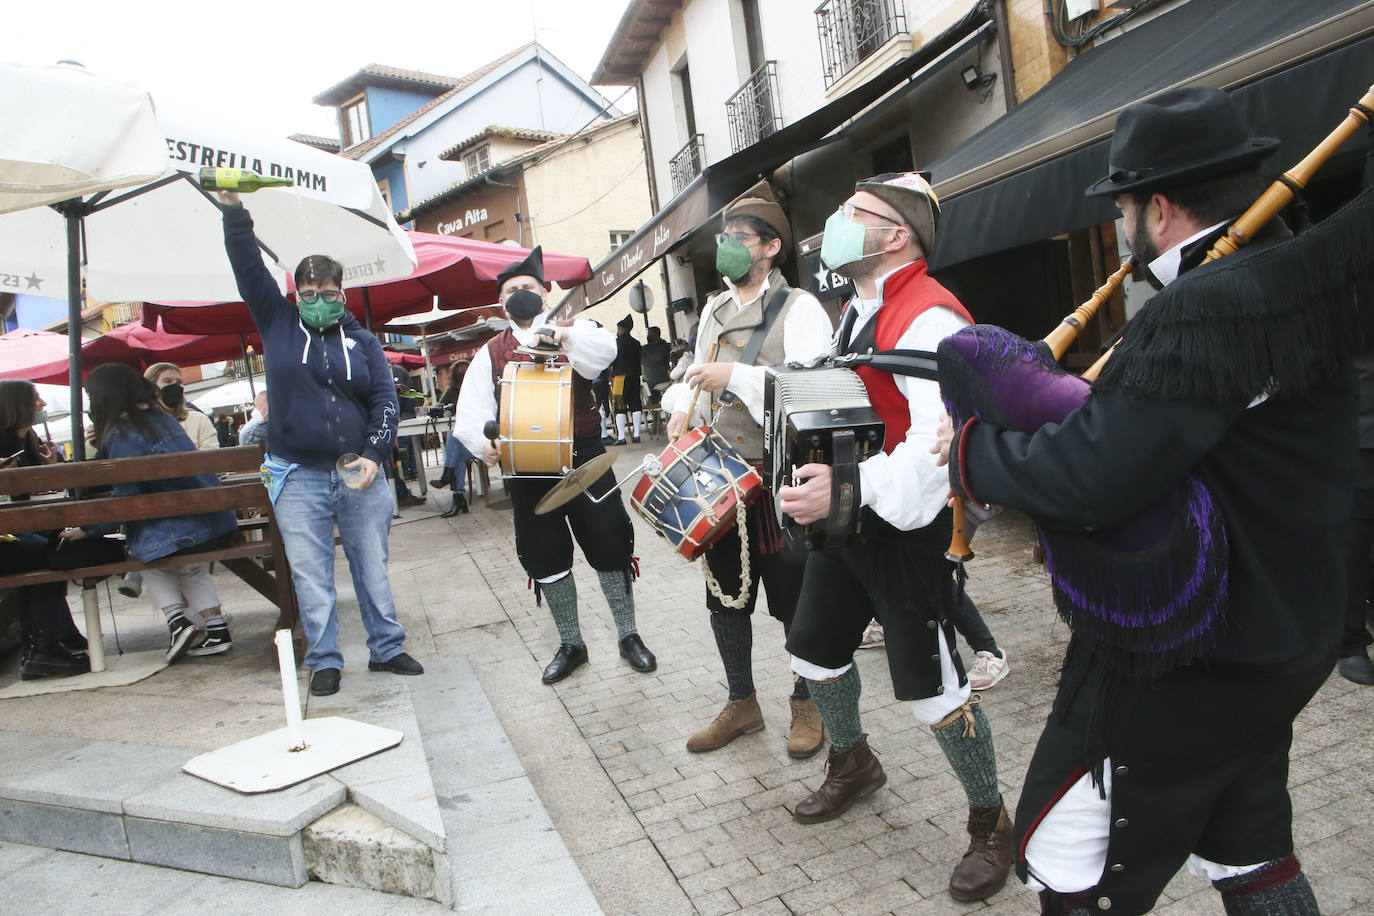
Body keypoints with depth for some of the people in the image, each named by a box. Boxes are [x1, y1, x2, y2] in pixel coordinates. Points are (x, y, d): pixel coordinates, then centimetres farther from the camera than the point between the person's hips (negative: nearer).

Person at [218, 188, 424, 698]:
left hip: (359, 473, 1)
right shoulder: (277, 323, 9)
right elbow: (248, 269, 2)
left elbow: (385, 400, 3)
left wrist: (374, 454, -9)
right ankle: (324, 661, 14)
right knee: (310, 575, 3)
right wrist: (233, 212, -8)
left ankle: (386, 649, 20)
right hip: (298, 477, 0)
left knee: (372, 567, 8)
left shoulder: (362, 342, 8)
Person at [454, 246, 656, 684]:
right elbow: (470, 414, -1)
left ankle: (628, 636, 22)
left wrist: (565, 335, -38)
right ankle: (570, 645, 27)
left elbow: (604, 351, -19)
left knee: (610, 544, 2)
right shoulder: (491, 354, 10)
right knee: (545, 557, 9)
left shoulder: (574, 332, 6)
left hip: (583, 456, -2)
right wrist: (483, 443, -23)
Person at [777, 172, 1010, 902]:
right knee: (814, 650, 21)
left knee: (931, 691, -2)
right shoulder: (856, 310, 12)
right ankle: (852, 766, 48)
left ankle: (991, 823, 25)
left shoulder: (927, 318, -22)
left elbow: (941, 443, -31)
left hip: (905, 527, -10)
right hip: (844, 514, 10)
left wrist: (850, 488, -35)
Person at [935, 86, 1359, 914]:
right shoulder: (1294, 279, 5)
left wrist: (971, 450, -18)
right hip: (1276, 638, 10)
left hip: (1183, 660, -10)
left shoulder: (1202, 308, -26)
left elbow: (1091, 478, -33)